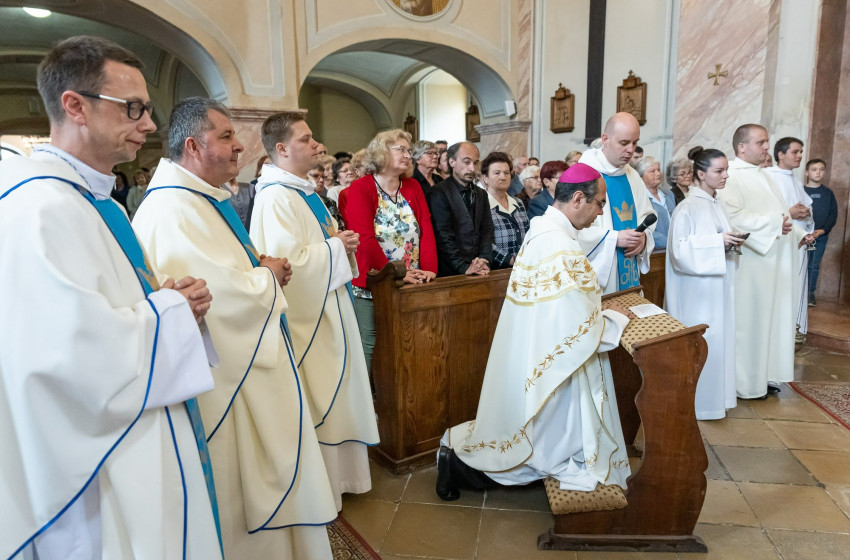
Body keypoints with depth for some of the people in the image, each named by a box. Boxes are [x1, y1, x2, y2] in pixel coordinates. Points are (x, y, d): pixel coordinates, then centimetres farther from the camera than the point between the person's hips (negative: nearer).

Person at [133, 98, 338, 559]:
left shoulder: (202, 199, 11)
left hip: (245, 361, 11)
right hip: (223, 377, -11)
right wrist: (268, 275, -9)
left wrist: (259, 270, 3)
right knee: (237, 489, 7)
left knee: (262, 477, 23)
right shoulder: (172, 209, -23)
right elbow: (224, 294, -29)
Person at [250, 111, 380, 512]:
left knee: (330, 395, 19)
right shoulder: (275, 197, -18)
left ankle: (335, 473, 35)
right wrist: (337, 246, -16)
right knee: (314, 399, 1)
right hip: (305, 314, -10)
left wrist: (339, 240, 3)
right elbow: (289, 261, -26)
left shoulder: (302, 190, 13)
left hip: (327, 311, 10)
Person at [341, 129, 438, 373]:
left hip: (410, 287, 5)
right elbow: (364, 239, -15)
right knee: (369, 346, 2)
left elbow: (426, 230, 3)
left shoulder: (413, 187, 10)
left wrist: (429, 269, -10)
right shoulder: (360, 189, -6)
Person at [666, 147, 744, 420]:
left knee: (718, 337, 13)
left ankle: (715, 394, 26)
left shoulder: (718, 205, 10)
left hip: (718, 285, 8)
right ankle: (694, 399, 13)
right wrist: (718, 241, -23)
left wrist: (731, 242, 1)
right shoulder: (688, 208, -14)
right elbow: (680, 248, -20)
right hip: (697, 289, -8)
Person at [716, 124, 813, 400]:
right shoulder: (731, 177, -14)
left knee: (769, 317, 13)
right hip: (750, 263, -10)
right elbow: (732, 216, -27)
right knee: (747, 320, -1)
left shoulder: (760, 176, 18)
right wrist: (772, 224, -24)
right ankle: (744, 381, 11)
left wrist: (797, 232, 17)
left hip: (772, 259, 10)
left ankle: (762, 374, 25)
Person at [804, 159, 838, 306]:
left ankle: (810, 293, 14)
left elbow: (833, 214, 6)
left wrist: (823, 230, -10)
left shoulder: (828, 193, 9)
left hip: (821, 236, 2)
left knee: (814, 266, 7)